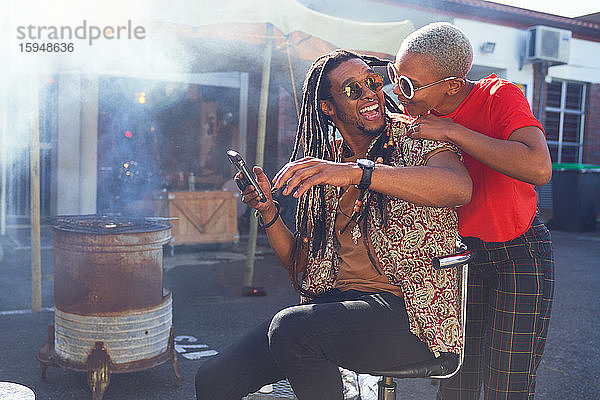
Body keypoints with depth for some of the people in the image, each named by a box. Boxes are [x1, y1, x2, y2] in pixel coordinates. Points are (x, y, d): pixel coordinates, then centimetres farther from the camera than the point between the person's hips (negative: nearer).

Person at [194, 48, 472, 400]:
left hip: (411, 312, -4)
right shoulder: (325, 163, 14)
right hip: (334, 302, 5)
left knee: (291, 327, -31)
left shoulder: (414, 140, 2)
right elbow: (303, 272, 14)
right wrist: (267, 210, 0)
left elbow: (460, 187, -25)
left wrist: (357, 172, -33)